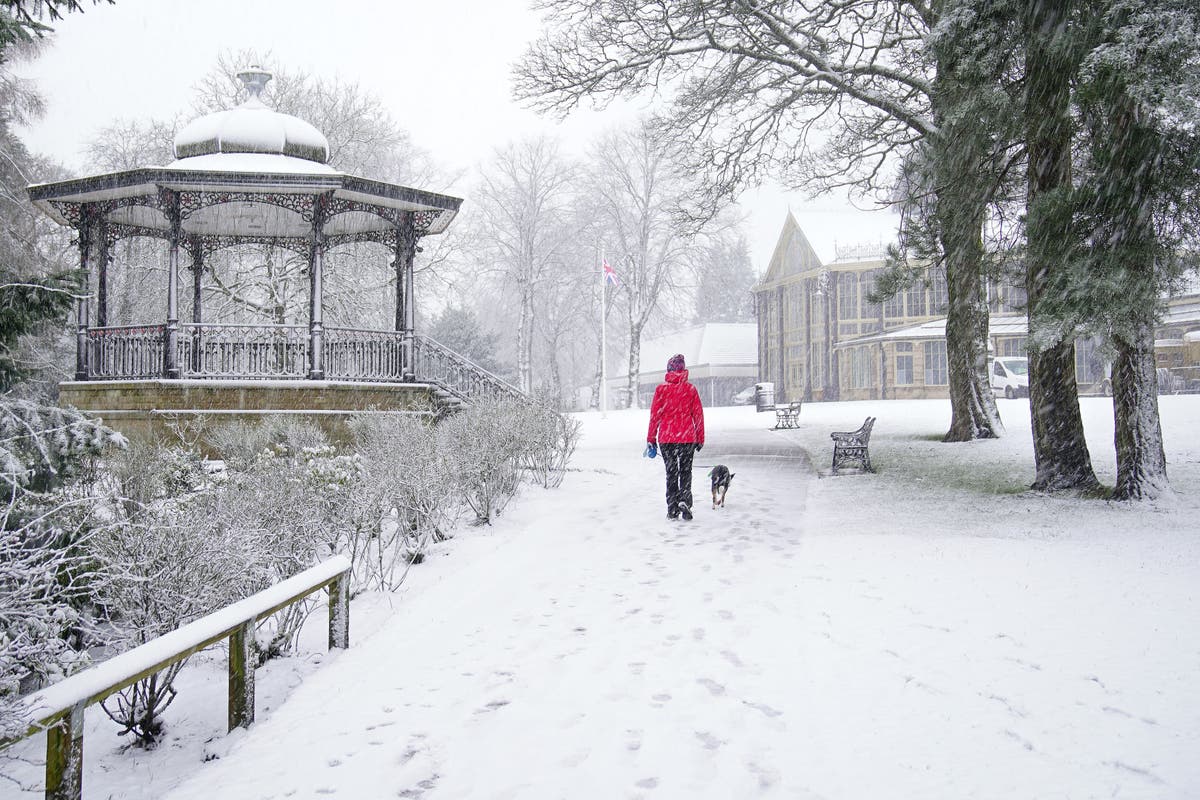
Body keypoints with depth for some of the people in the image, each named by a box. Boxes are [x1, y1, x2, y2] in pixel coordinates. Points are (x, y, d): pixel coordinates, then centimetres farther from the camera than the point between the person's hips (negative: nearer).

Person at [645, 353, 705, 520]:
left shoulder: (661, 389, -4)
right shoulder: (691, 389, -1)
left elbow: (655, 415, -2)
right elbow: (698, 415, 3)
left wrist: (651, 438, 5)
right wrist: (700, 439, 12)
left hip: (666, 438, 0)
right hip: (687, 437, 0)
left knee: (671, 472, 10)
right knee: (685, 471, 12)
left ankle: (672, 509, 8)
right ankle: (684, 500, -11)